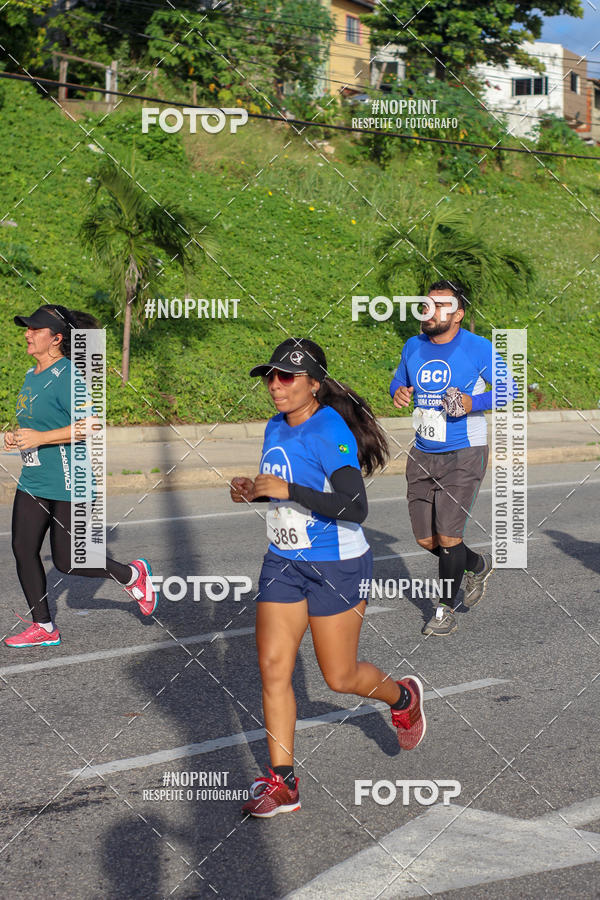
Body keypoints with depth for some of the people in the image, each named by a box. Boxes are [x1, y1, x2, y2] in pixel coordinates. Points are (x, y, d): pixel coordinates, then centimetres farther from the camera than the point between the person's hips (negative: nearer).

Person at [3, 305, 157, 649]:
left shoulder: (66, 376, -17)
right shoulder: (32, 375, 12)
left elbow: (90, 425, -25)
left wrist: (40, 438, -23)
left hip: (66, 484, -9)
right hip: (33, 481, 9)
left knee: (66, 561, -3)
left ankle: (133, 575, 20)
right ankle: (43, 627, 16)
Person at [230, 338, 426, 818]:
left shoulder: (330, 432, -21)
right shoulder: (275, 428, 5)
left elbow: (355, 508, -29)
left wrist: (289, 490, -32)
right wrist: (253, 491, 0)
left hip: (337, 566, -7)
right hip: (283, 563, 7)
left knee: (340, 677, 6)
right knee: (273, 667, -2)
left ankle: (403, 697, 38)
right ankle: (282, 783, 5)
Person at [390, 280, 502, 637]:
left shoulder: (478, 348, -9)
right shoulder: (414, 347, 5)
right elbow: (400, 381, 21)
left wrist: (473, 402, -20)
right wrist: (399, 392, -3)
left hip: (464, 455, -5)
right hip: (423, 454, 6)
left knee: (448, 536, -8)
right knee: (426, 540, 9)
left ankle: (447, 610, 11)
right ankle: (478, 564, 37)